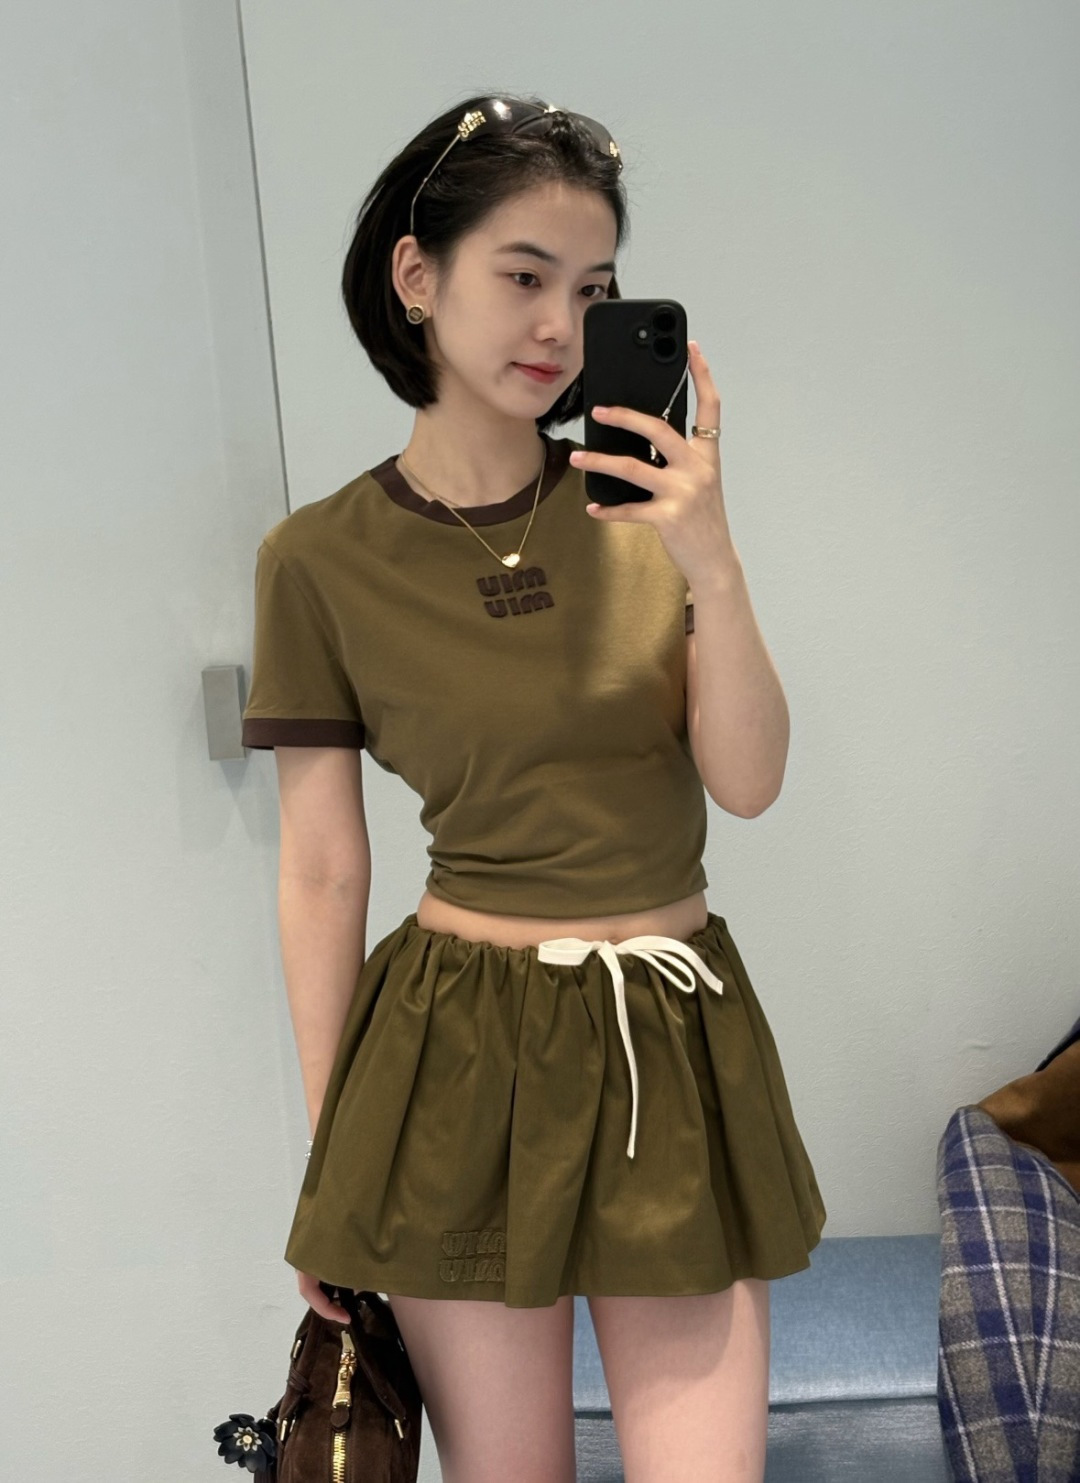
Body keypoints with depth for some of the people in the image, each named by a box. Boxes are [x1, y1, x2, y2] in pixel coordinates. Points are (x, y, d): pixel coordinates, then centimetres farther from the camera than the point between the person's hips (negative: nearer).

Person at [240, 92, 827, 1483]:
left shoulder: (646, 496, 2)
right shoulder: (322, 558, -5)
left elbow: (748, 783, -2)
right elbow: (321, 874, -2)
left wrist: (713, 570, -18)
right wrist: (328, 1153, 3)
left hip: (677, 1037, 2)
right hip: (461, 1052, -2)